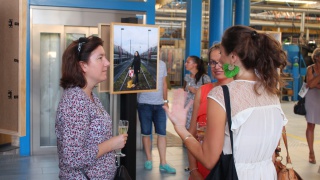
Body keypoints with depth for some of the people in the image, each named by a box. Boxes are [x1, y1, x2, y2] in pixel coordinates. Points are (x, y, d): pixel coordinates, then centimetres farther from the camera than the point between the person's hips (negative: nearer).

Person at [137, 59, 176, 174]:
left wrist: (165, 101, 13)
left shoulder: (162, 64, 8)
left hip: (159, 104, 4)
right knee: (146, 133, 6)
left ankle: (163, 163, 7)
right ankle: (149, 159, 20)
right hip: (144, 104, -4)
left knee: (162, 133, 2)